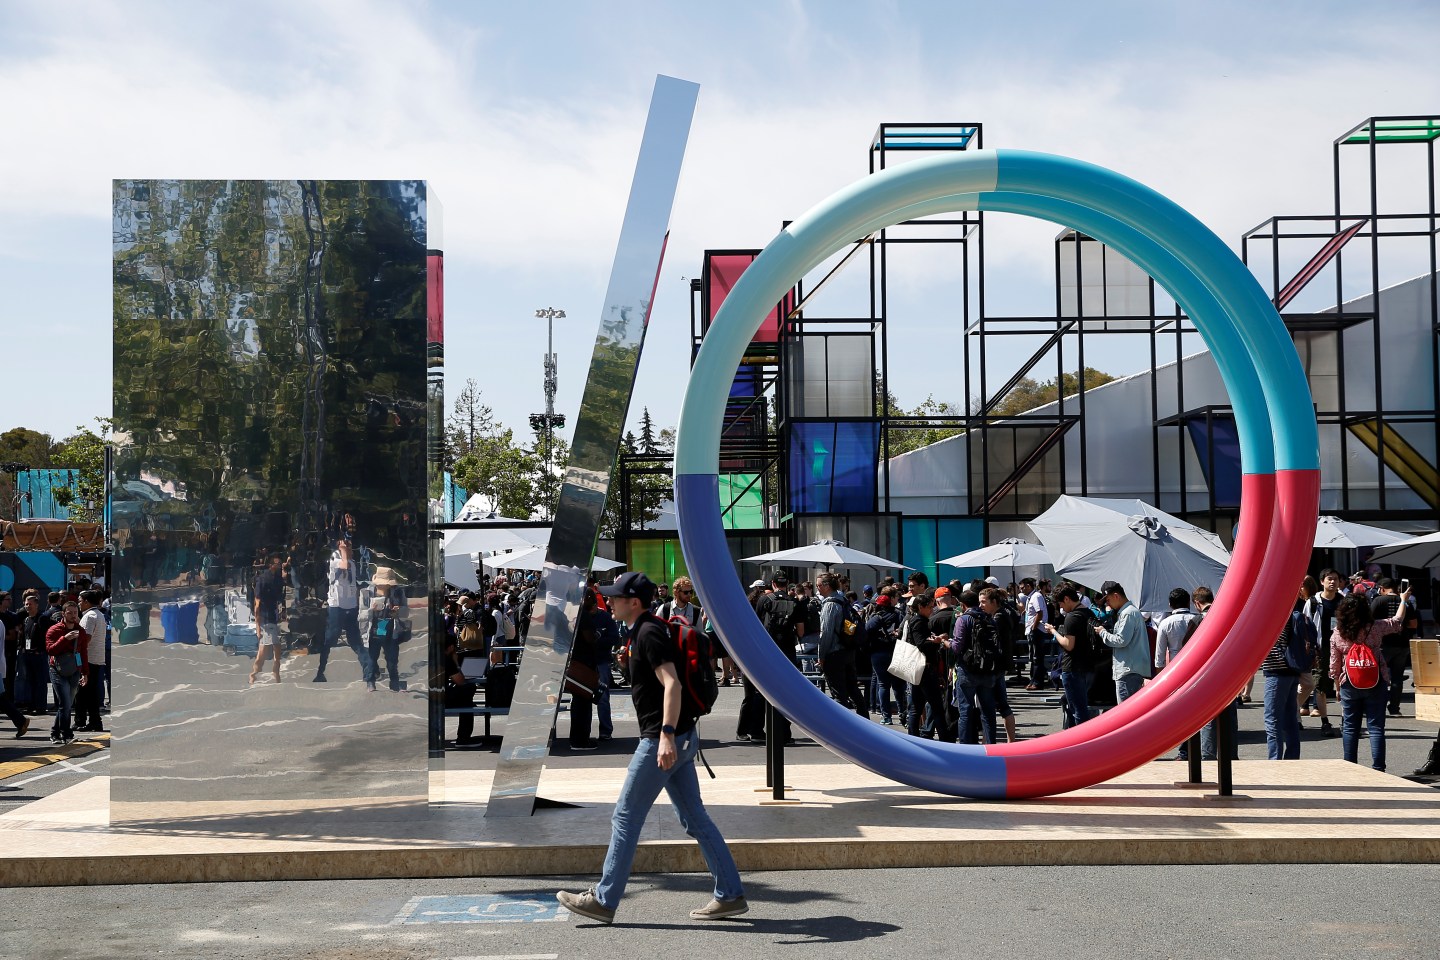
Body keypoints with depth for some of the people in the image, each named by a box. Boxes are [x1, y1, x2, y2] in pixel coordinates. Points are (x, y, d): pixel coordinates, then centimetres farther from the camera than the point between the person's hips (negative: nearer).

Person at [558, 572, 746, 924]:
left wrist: (666, 735, -33)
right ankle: (730, 895, 12)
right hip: (681, 739, 10)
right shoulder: (650, 628, 16)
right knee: (694, 818, 11)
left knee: (626, 818, -2)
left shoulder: (648, 633, -14)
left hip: (661, 740, -10)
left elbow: (672, 684, -26)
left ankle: (604, 900, 4)